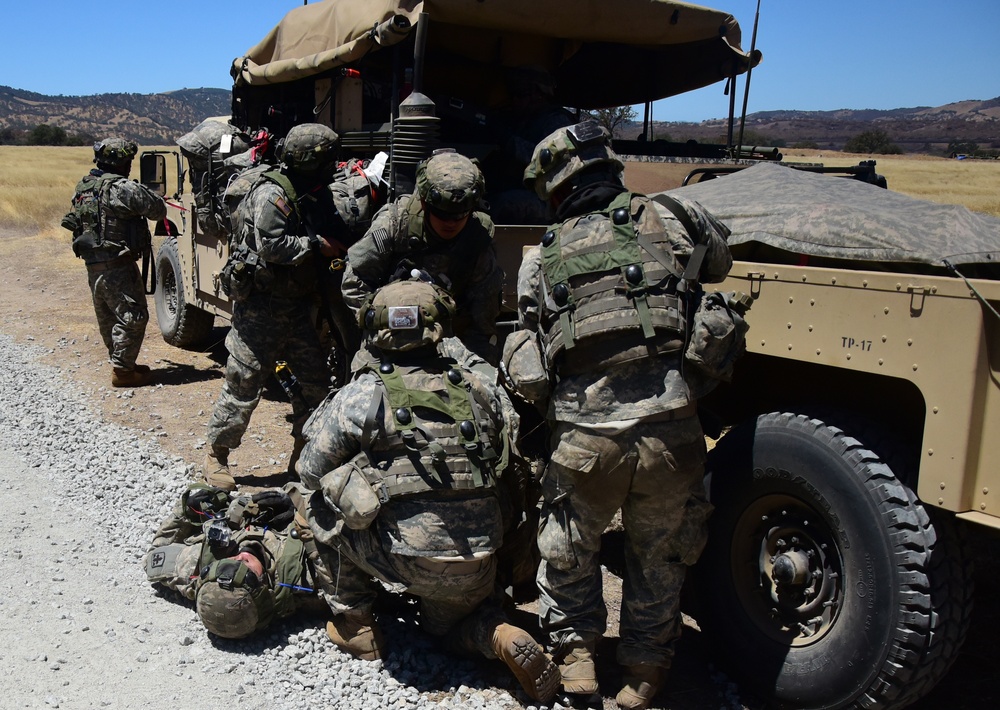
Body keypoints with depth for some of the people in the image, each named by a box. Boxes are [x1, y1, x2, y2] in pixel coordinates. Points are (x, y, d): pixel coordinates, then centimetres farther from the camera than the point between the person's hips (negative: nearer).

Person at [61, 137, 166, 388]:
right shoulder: (121, 188, -16)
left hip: (92, 265, 9)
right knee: (133, 317, -3)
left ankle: (120, 361, 29)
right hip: (117, 266, -9)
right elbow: (158, 210, -15)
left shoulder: (83, 186, 11)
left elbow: (76, 219, 19)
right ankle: (122, 370, -1)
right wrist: (148, 193, 7)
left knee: (108, 318, 18)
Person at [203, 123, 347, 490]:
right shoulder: (271, 194, -18)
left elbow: (337, 230, 11)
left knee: (317, 382, 10)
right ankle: (215, 457, 15)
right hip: (260, 306, -8)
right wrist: (316, 245, -19)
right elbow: (272, 246, -26)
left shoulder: (317, 195, 9)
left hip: (297, 306, 8)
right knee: (244, 385, -1)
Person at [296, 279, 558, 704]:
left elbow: (310, 471, 4)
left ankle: (354, 622, 22)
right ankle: (500, 636, 5)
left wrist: (366, 475, 22)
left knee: (324, 504, 18)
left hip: (408, 562, -4)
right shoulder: (480, 387, 3)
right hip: (480, 567, 5)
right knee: (447, 622, 35)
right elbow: (505, 466, 11)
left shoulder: (362, 396, -6)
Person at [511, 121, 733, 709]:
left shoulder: (540, 261, 6)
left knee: (569, 552, 27)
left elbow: (536, 354, 9)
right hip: (670, 433, 1)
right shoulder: (673, 220, 5)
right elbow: (720, 264, 25)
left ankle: (575, 655, 35)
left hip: (586, 440, 0)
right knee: (660, 557, 23)